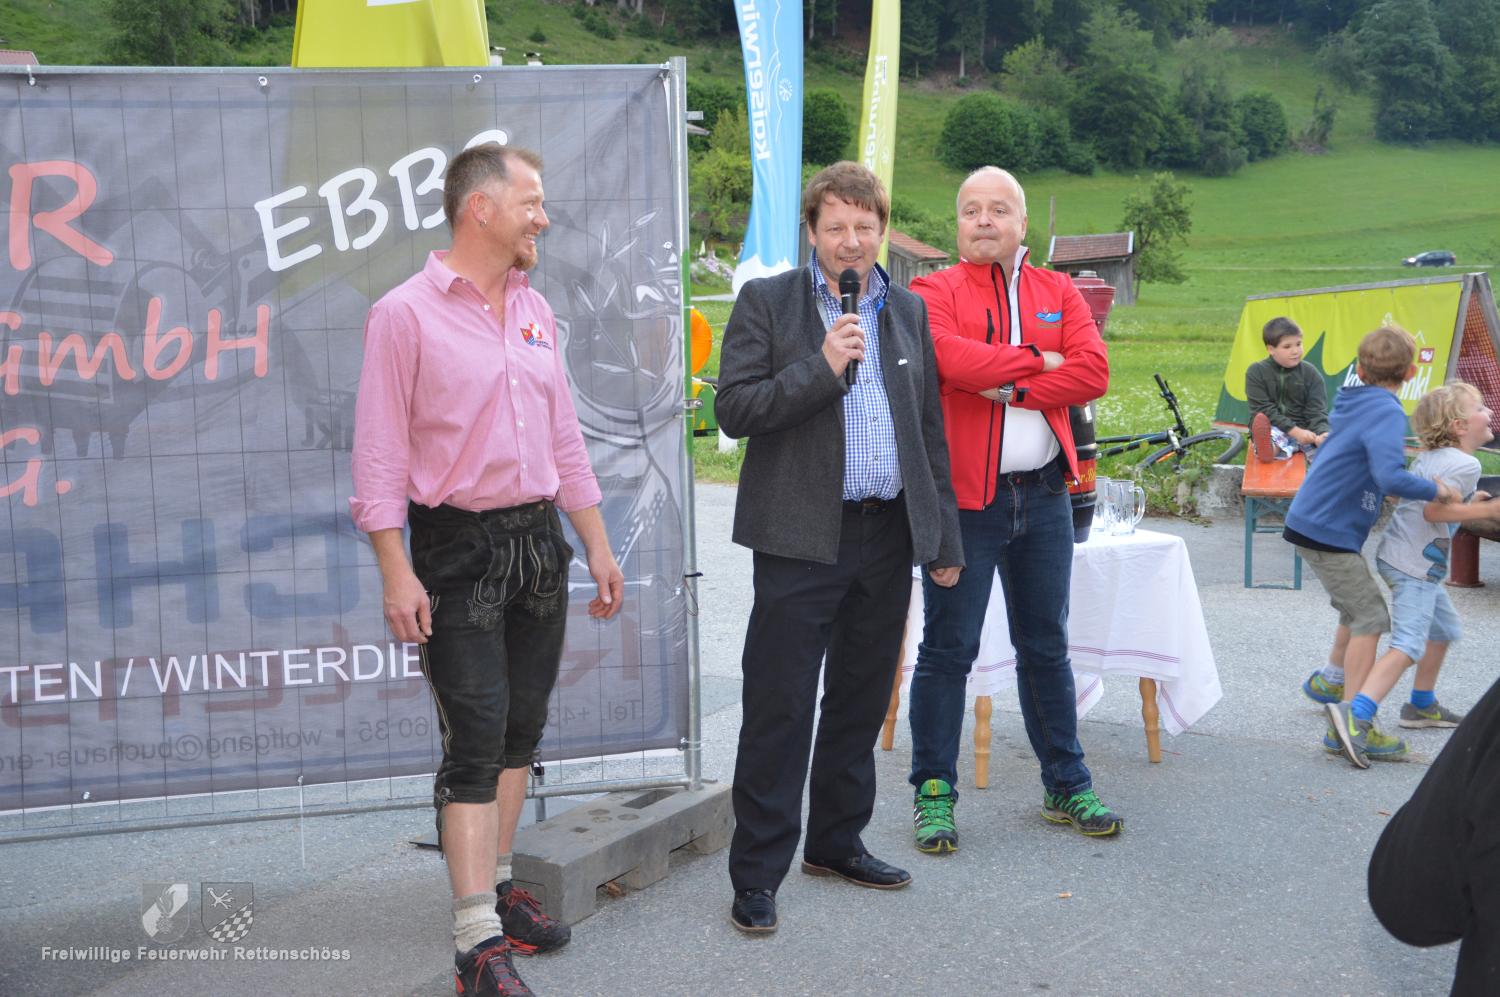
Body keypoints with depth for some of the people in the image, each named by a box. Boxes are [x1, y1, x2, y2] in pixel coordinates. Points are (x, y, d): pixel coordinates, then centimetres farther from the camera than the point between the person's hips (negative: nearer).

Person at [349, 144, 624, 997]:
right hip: (459, 549, -7)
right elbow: (379, 455, -11)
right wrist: (397, 572, -17)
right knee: (476, 738, -7)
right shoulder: (406, 314, -9)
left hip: (539, 539, 7)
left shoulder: (535, 311, 12)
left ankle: (498, 887, 27)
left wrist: (598, 545, 15)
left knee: (521, 730, 12)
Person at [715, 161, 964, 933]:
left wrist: (944, 538, 13)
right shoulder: (766, 302, 1)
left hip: (888, 537, 5)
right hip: (802, 540, -5)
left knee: (860, 702, 14)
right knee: (779, 711, -2)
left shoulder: (907, 311, 13)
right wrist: (822, 367, -18)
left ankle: (837, 842, 30)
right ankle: (757, 872, 7)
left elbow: (930, 430, 16)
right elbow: (734, 409, -9)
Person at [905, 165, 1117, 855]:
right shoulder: (934, 292, 0)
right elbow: (951, 358, -20)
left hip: (1044, 495, 4)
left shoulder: (1059, 293, 12)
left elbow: (1093, 371, -4)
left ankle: (1066, 787, 25)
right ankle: (934, 792, 13)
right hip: (964, 495, -4)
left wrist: (1009, 387, -13)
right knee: (948, 649, 1)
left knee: (1046, 646, 14)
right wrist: (1037, 360, -9)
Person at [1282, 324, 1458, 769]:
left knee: (1358, 606, 25)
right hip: (1328, 530, -9)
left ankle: (1330, 679, 42)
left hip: (1314, 523, 9)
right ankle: (1352, 724, -10)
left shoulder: (1352, 403, 10)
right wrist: (1435, 490, -19)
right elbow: (1390, 476, -34)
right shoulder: (1386, 412, -18)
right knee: (1371, 617, -7)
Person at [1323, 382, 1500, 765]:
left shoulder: (1429, 456, 13)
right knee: (1408, 645, -18)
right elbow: (1434, 510, -22)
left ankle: (1422, 706, 37)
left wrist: (1468, 502, 22)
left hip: (1397, 554, 10)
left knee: (1444, 627, 25)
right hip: (1416, 564, -10)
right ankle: (1356, 715, -32)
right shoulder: (1466, 464, -14)